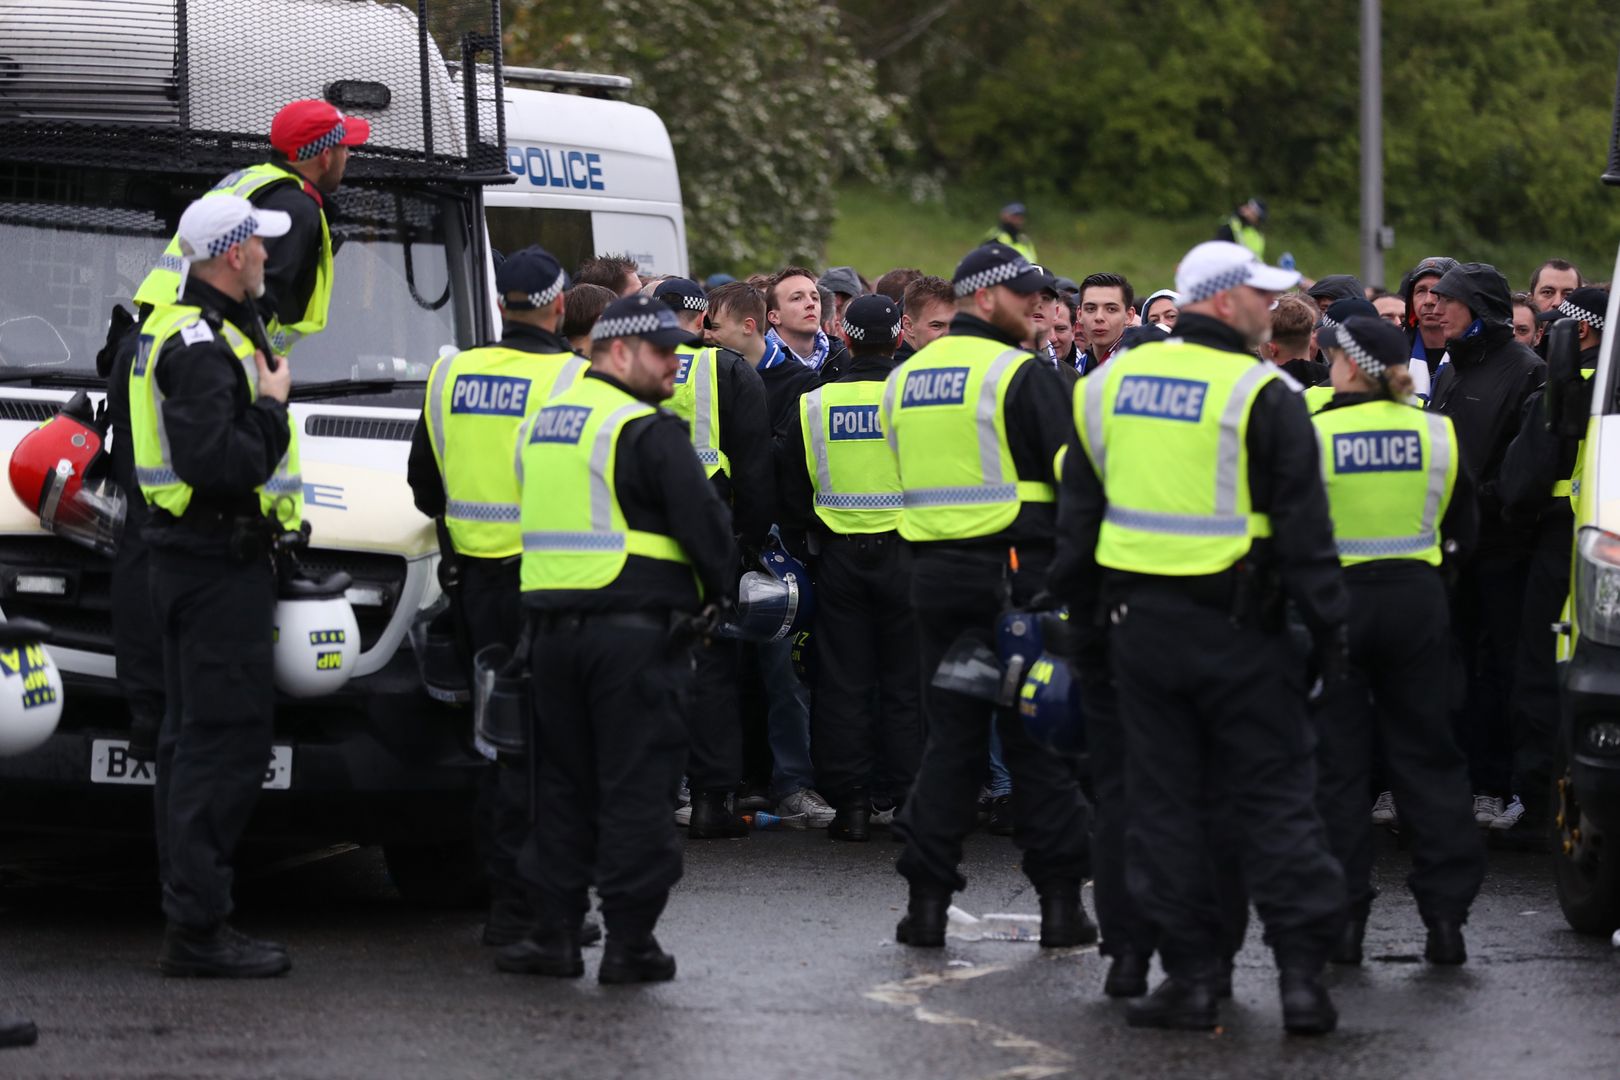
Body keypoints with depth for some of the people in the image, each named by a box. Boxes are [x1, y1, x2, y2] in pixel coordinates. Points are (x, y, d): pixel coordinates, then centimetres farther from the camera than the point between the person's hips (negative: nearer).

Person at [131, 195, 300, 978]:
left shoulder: (187, 330, 16)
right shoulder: (200, 346, -19)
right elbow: (219, 464, -27)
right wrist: (272, 406, -15)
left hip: (201, 561, 11)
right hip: (218, 565, -11)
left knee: (195, 738, 13)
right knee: (224, 743, -11)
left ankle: (191, 915, 18)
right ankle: (197, 930, -12)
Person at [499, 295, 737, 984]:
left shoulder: (540, 423, 15)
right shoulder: (647, 431, -11)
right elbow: (703, 521, -12)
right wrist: (719, 592, 5)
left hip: (552, 627, 7)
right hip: (635, 627, -7)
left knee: (563, 781, 13)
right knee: (636, 785, -2)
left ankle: (556, 932, 12)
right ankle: (629, 940, -2)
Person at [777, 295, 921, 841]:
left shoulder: (813, 405, -2)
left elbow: (792, 498, 4)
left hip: (839, 555, 1)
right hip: (907, 552, -1)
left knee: (843, 683, 5)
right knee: (905, 683, 5)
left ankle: (850, 803, 3)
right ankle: (904, 800, 6)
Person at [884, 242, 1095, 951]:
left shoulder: (903, 379, 11)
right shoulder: (1021, 374, -10)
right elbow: (1072, 473, -13)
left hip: (932, 570, 5)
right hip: (1016, 570, -5)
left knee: (949, 734, 10)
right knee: (1037, 737, 1)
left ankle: (926, 899, 5)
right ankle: (1059, 902, 3)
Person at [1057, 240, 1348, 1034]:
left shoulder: (1109, 383, 8)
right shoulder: (1263, 396, -10)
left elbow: (1078, 516, 14)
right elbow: (1304, 530, -10)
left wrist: (1088, 624, 21)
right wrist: (1329, 633, -4)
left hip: (1139, 620, 4)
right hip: (1236, 631, -4)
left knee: (1165, 798, 8)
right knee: (1276, 797, 2)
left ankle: (1191, 974, 8)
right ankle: (1302, 974, -2)